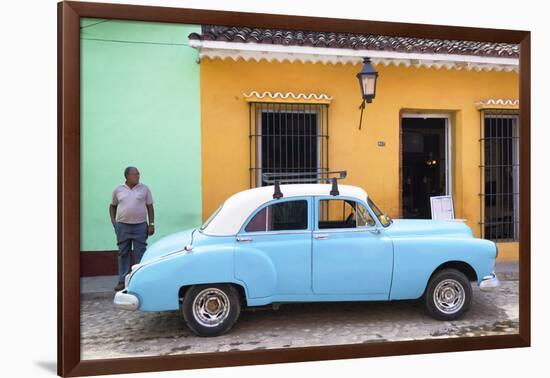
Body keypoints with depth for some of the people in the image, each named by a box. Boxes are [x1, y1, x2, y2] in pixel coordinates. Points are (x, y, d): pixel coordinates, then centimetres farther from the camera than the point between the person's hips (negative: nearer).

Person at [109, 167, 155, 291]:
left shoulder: (144, 189, 1)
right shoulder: (118, 190, 4)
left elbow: (150, 207, 3)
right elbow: (112, 206, 15)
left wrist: (151, 224, -2)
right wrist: (113, 222, 4)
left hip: (140, 226, -1)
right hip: (122, 226, 1)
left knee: (140, 254, 3)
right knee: (123, 254, 8)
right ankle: (122, 281, 17)